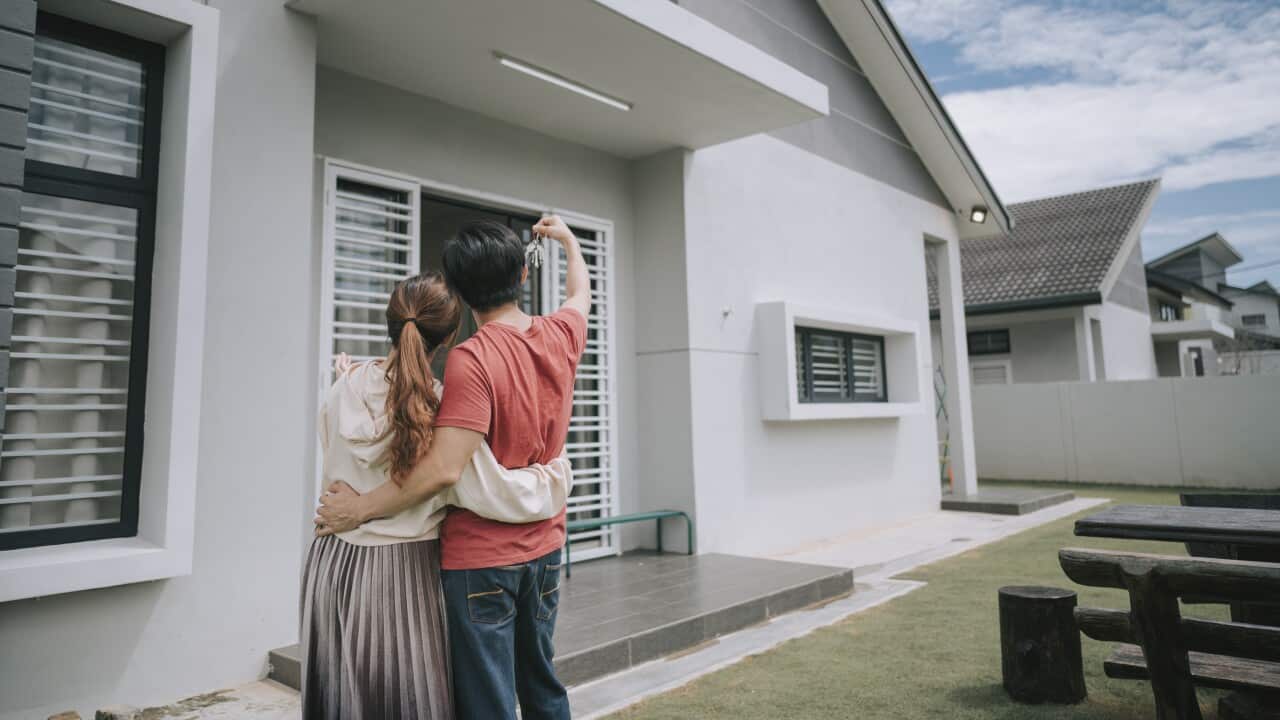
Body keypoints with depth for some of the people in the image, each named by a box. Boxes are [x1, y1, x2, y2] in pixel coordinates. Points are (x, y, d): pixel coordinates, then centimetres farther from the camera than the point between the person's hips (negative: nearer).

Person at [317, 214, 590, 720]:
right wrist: (567, 238, 40)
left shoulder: (472, 359, -20)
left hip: (481, 557, -6)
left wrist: (360, 509, -14)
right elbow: (580, 293, 23)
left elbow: (444, 470, -27)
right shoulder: (561, 337, 0)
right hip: (544, 547, 7)